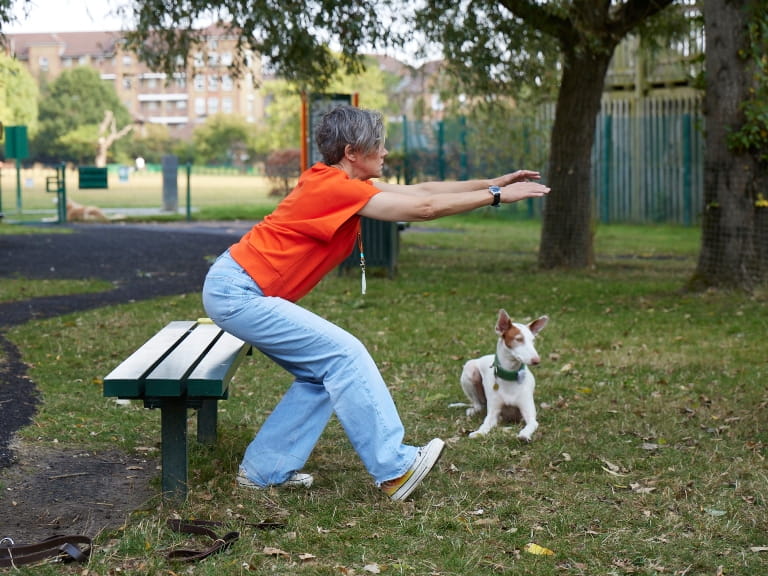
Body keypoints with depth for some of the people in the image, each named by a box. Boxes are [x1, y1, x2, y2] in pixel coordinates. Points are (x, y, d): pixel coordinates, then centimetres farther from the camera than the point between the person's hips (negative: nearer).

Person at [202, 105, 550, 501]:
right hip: (236, 293, -10)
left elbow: (419, 191, 12)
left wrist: (490, 183, 9)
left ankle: (264, 469, 16)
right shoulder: (334, 186, -19)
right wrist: (495, 196, -12)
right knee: (343, 353, -12)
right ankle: (394, 469, -7)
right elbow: (423, 208, -19)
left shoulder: (340, 182, 9)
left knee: (321, 374, 10)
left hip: (239, 291, 10)